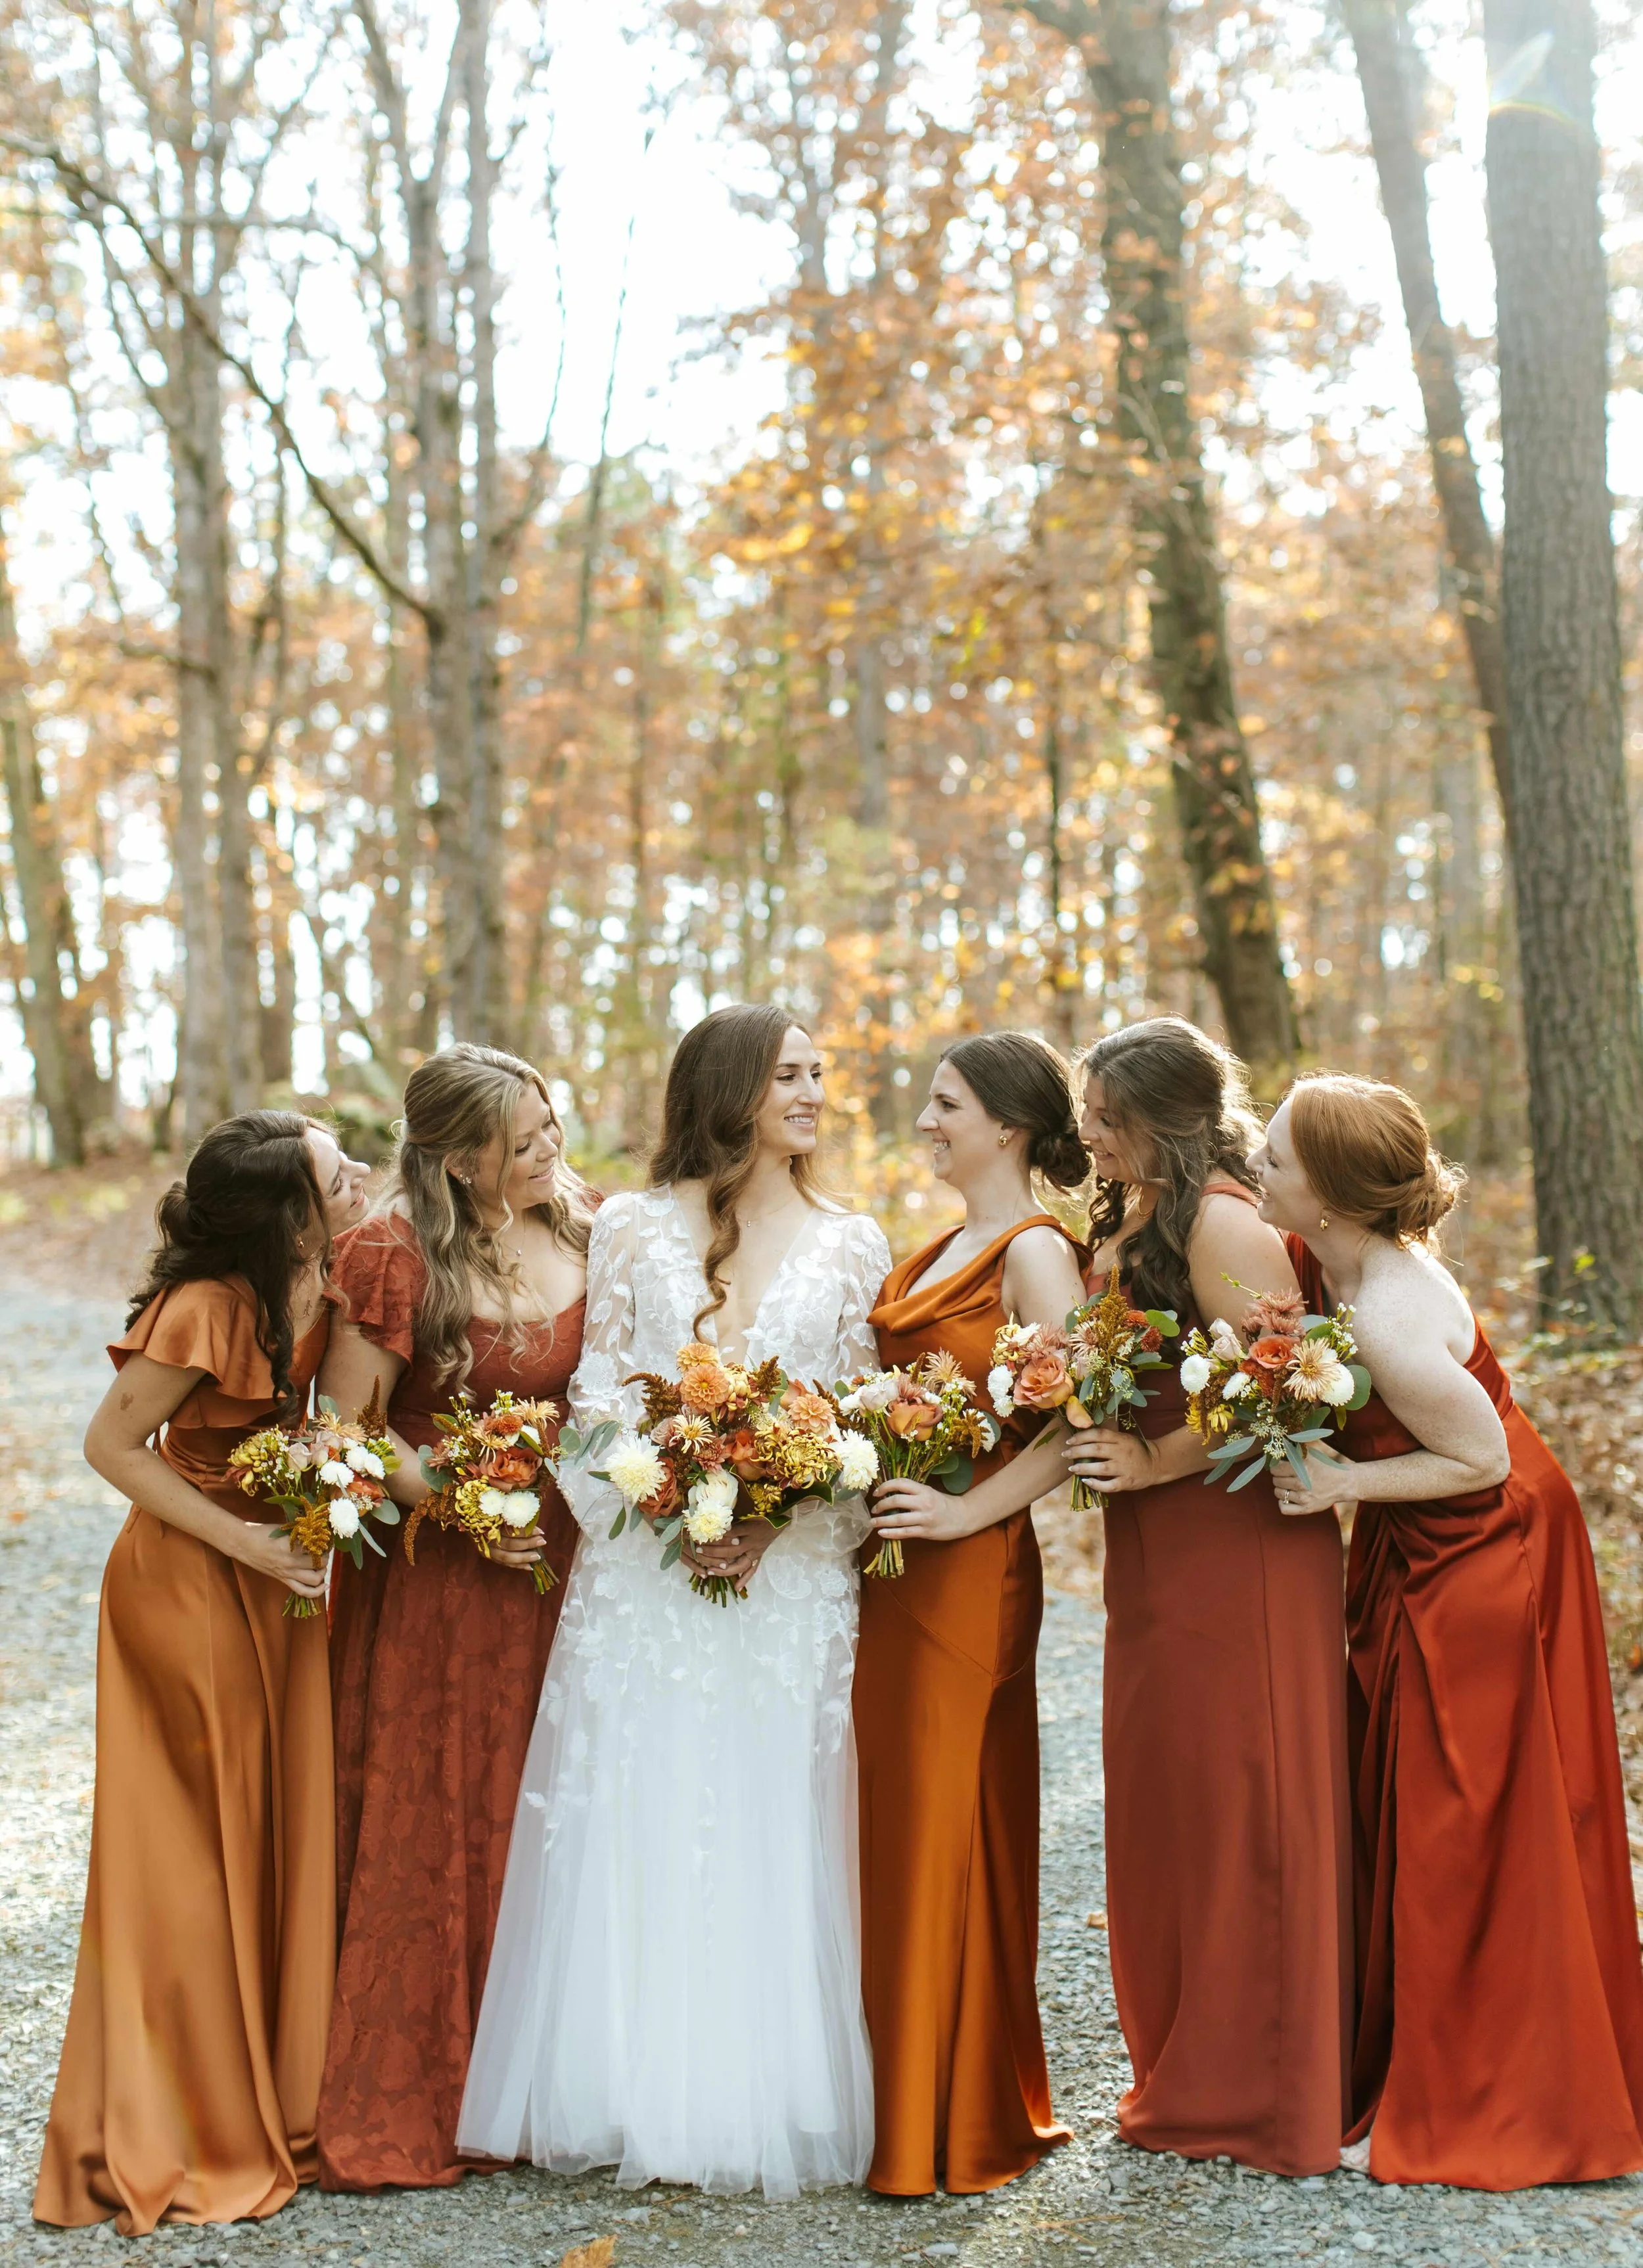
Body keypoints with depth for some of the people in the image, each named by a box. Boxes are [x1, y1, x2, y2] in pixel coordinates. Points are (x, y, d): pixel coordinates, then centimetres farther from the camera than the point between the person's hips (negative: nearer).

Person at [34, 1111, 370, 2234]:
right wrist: (248, 1544, -20)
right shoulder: (208, 1308, -26)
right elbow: (112, 1445, -18)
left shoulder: (318, 1284, -5)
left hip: (280, 1583, 7)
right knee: (191, 1854, 3)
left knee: (284, 1837, 12)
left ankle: (278, 2097, 26)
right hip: (193, 1585, -7)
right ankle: (175, 2134, 18)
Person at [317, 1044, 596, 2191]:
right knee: (428, 1826, 1)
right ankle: (400, 2107, 12)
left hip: (564, 1566, 4)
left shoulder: (589, 1230, 2)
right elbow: (346, 1425, -9)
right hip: (435, 1576, -4)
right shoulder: (398, 1256, -12)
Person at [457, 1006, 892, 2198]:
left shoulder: (852, 1243, 9)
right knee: (633, 1839, 1)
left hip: (793, 1577, 0)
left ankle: (765, 2101, 10)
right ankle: (633, 2097, 11)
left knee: (772, 1835, 1)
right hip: (645, 1577, 0)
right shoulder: (635, 1227, 7)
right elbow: (597, 1394, 4)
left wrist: (780, 1519, -11)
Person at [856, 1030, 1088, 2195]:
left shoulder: (1035, 1251, -10)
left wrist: (971, 1509, -21)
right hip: (897, 1571, 9)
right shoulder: (938, 1252, 17)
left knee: (939, 1826, -3)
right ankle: (913, 2103, 22)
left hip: (967, 1569, -9)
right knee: (898, 1825, 12)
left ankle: (950, 2126, 8)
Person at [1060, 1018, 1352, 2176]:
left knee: (1236, 1803, -1)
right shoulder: (1133, 1221, 15)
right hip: (1162, 1559, 9)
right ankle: (1188, 2076, 25)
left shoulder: (1221, 1221, -14)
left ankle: (1256, 2095, 11)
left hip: (1240, 1547, -9)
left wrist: (1151, 1462, -16)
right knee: (1166, 1805, 13)